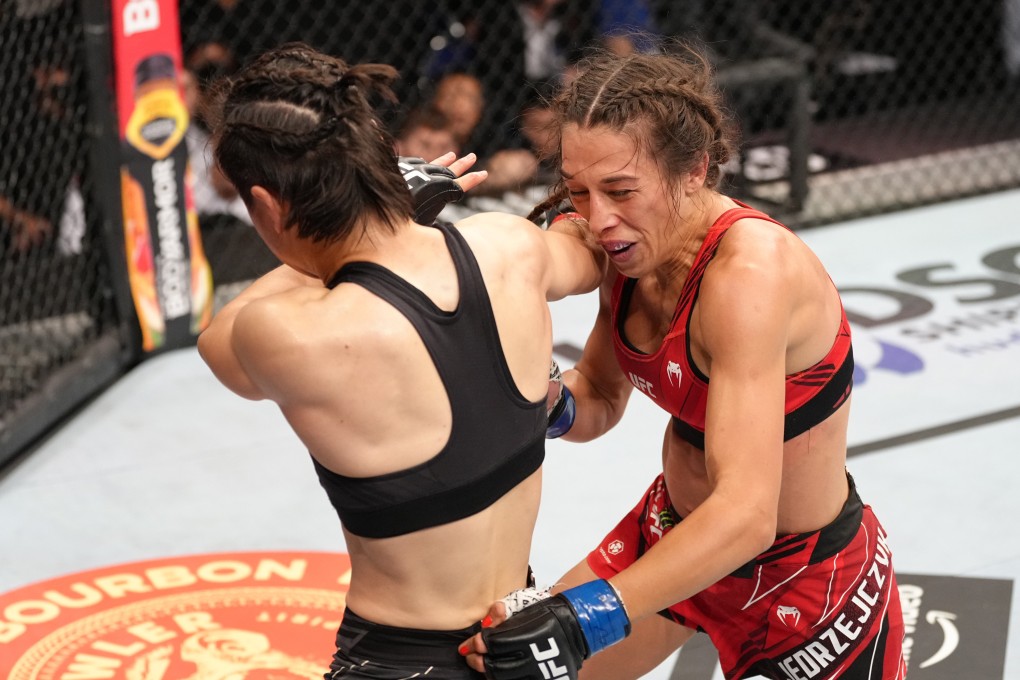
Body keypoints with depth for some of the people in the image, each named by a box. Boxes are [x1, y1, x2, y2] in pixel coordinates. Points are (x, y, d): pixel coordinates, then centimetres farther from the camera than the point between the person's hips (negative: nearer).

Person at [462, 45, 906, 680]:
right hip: (680, 531, 7)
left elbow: (746, 515, -41)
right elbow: (601, 398, 6)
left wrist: (586, 619, -50)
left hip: (809, 576, -7)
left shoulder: (747, 275, -33)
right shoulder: (636, 247, -10)